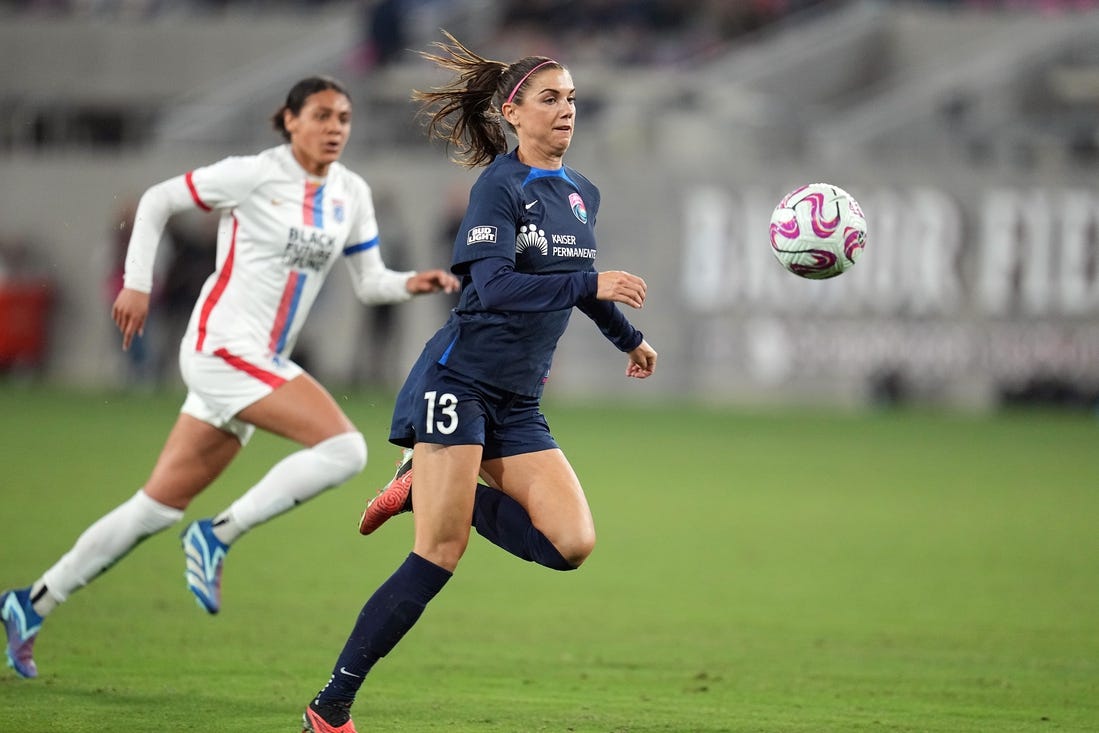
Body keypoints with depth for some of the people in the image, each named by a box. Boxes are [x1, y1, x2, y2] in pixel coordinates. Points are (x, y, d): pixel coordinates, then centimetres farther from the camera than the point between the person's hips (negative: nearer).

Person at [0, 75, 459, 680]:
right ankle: (217, 537, -12)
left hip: (260, 364, 7)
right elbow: (157, 200, 1)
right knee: (343, 447, -21)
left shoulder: (351, 195, 10)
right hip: (222, 344, -7)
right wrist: (137, 284, -3)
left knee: (161, 505, 9)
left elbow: (368, 282, 15)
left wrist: (412, 284, -5)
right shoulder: (253, 176, -8)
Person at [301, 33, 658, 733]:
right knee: (440, 554, -13)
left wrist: (629, 337, 43)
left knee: (572, 544, -12)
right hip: (459, 380, -7)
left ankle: (432, 486, 8)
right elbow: (495, 287, -22)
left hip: (518, 405, 7)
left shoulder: (582, 195, 13)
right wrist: (593, 284, -28)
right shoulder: (501, 185, -9)